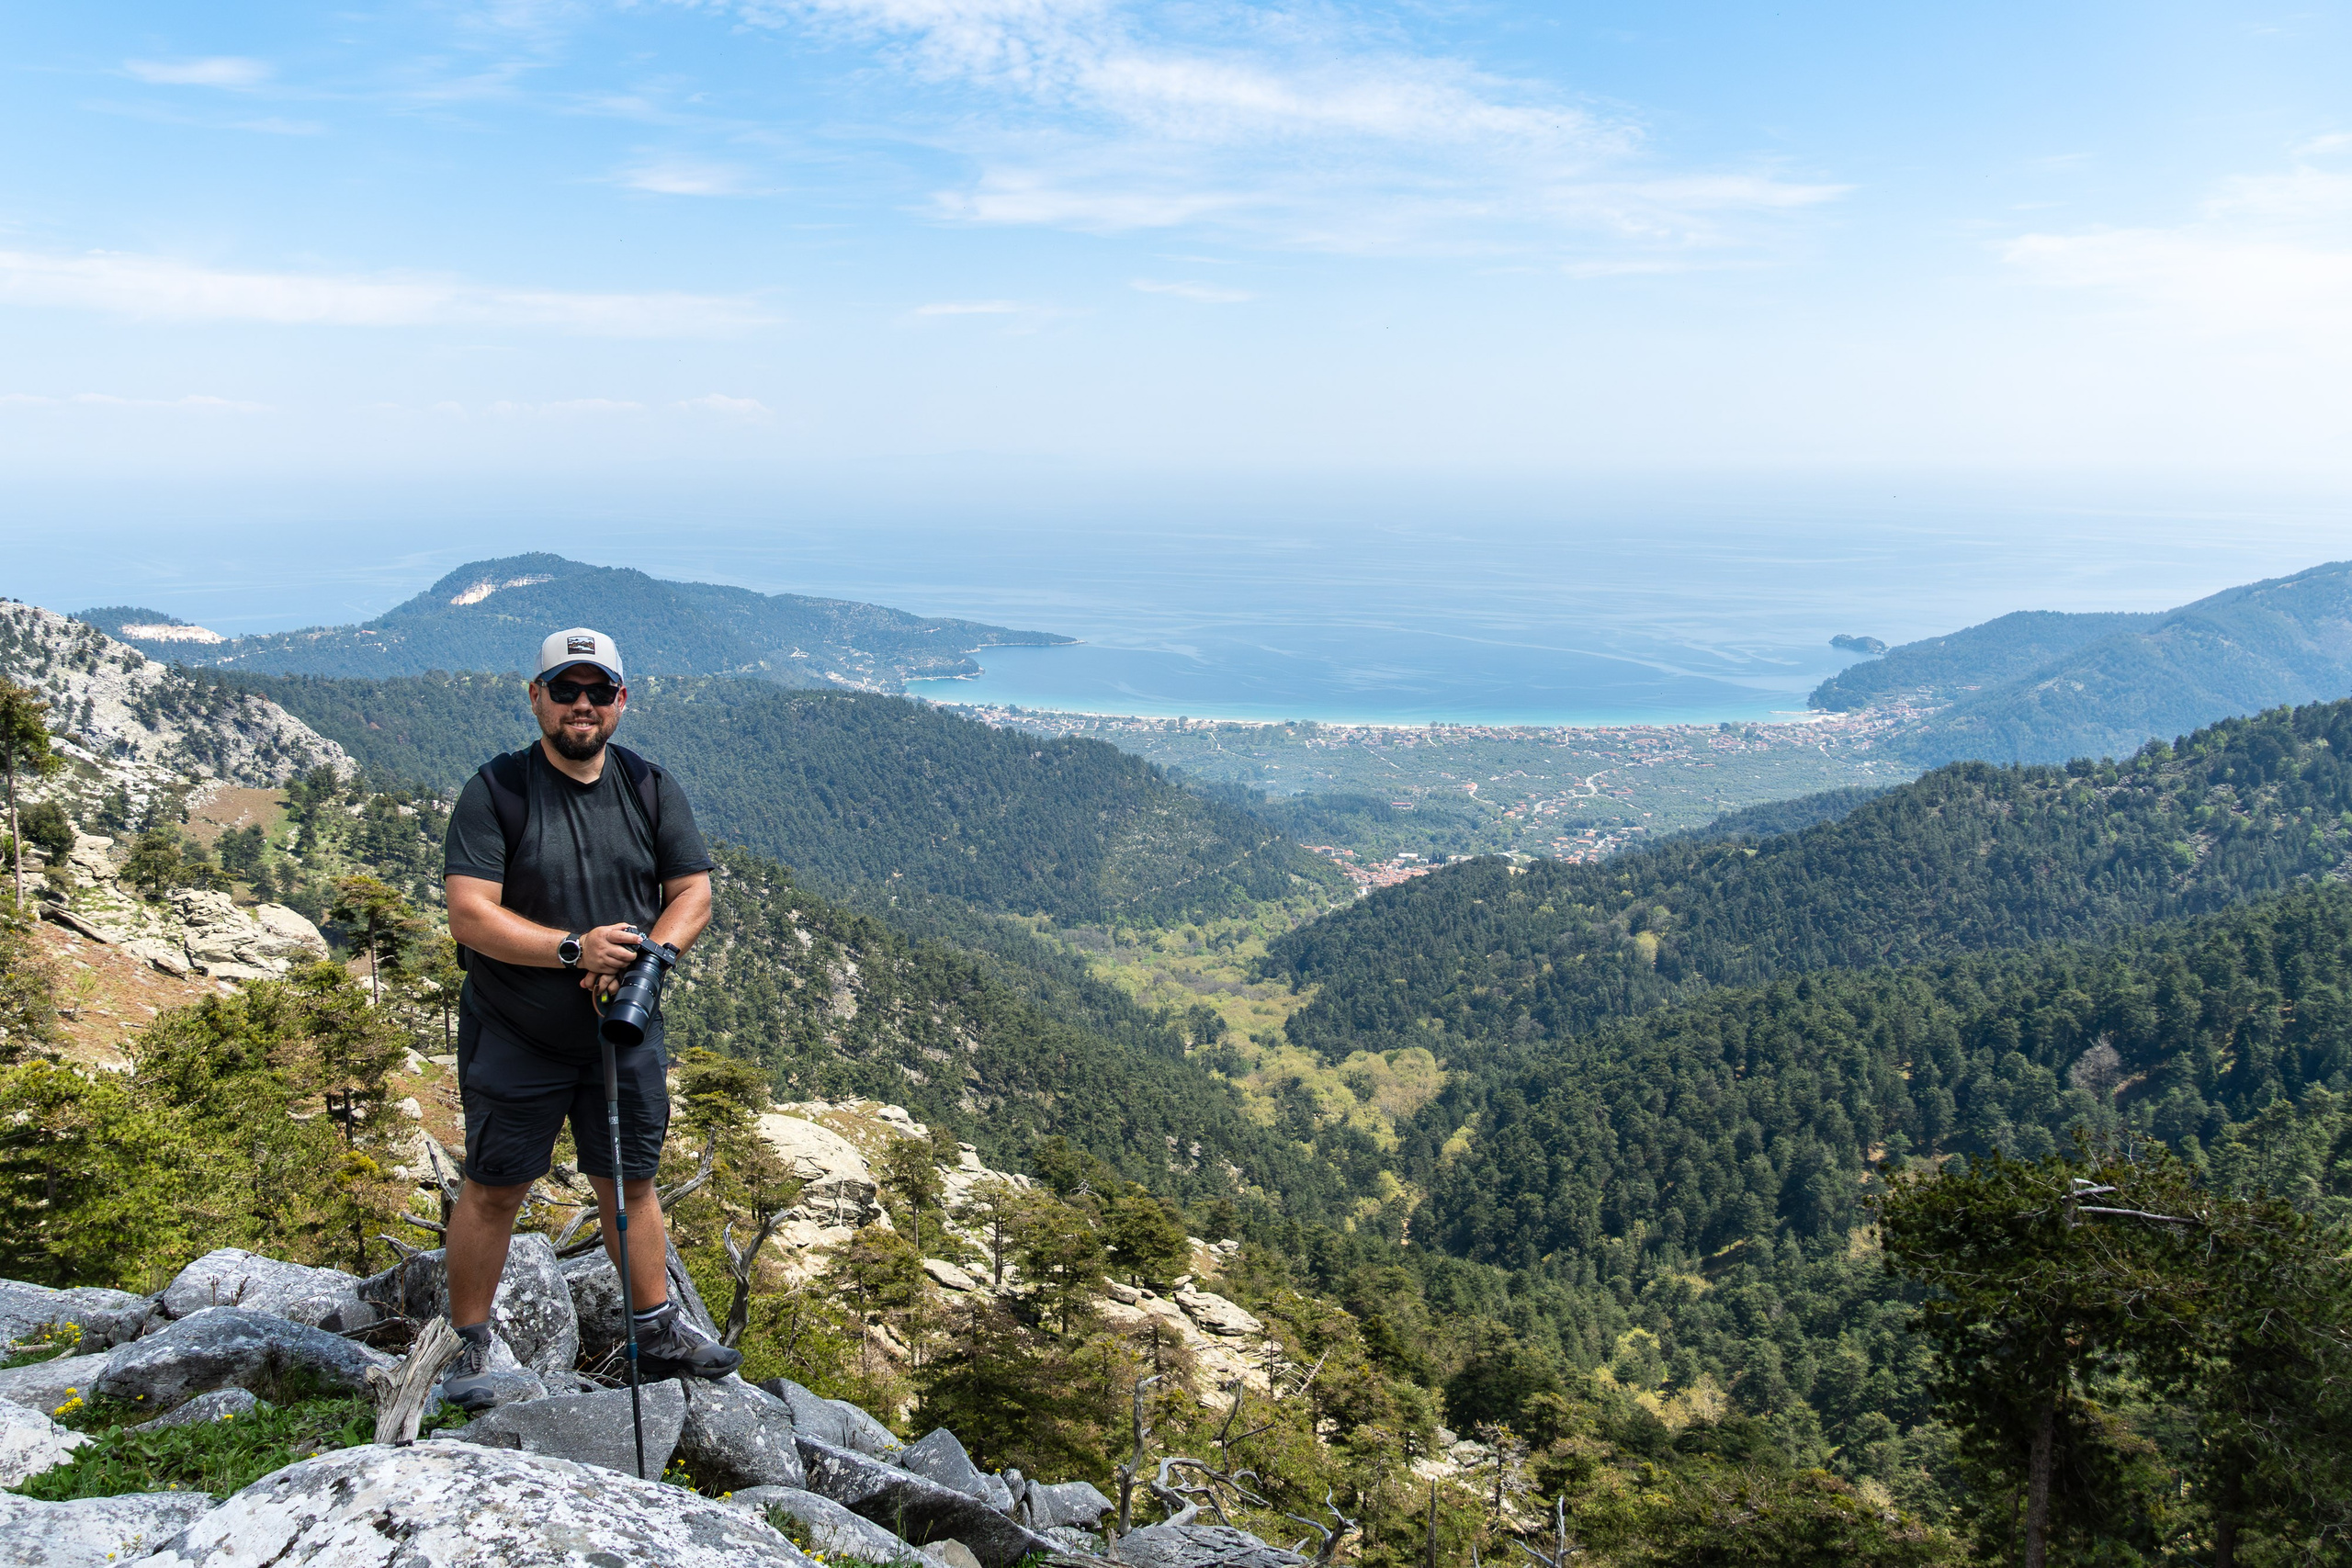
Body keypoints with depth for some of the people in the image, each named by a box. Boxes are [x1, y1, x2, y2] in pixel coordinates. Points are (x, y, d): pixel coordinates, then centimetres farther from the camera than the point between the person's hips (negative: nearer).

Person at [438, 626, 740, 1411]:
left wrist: (641, 962, -17)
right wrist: (574, 948, -27)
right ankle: (467, 1348, 22)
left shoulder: (652, 788, 1)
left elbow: (692, 894, 1)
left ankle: (659, 1333, 27)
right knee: (494, 1190, 5)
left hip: (625, 1030, 3)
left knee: (629, 1182, 14)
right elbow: (469, 914, -18)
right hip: (513, 1036, -3)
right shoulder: (496, 790, -11)